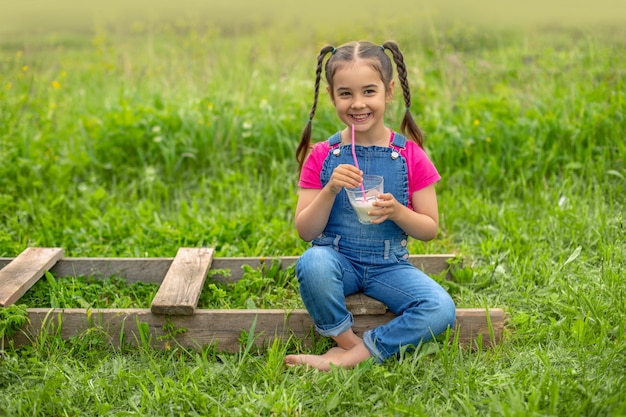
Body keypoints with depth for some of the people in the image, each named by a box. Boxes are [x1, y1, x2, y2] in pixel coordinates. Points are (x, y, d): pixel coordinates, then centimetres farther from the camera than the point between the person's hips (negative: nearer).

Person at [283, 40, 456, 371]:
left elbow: (430, 229, 2)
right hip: (337, 259, -1)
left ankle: (348, 357, -14)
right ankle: (348, 341, -12)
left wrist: (396, 210, -18)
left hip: (389, 265, 1)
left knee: (441, 310, -25)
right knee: (312, 263, -36)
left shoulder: (410, 156, -1)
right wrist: (331, 190, -19)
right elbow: (305, 231, -3)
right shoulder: (321, 157, 0)